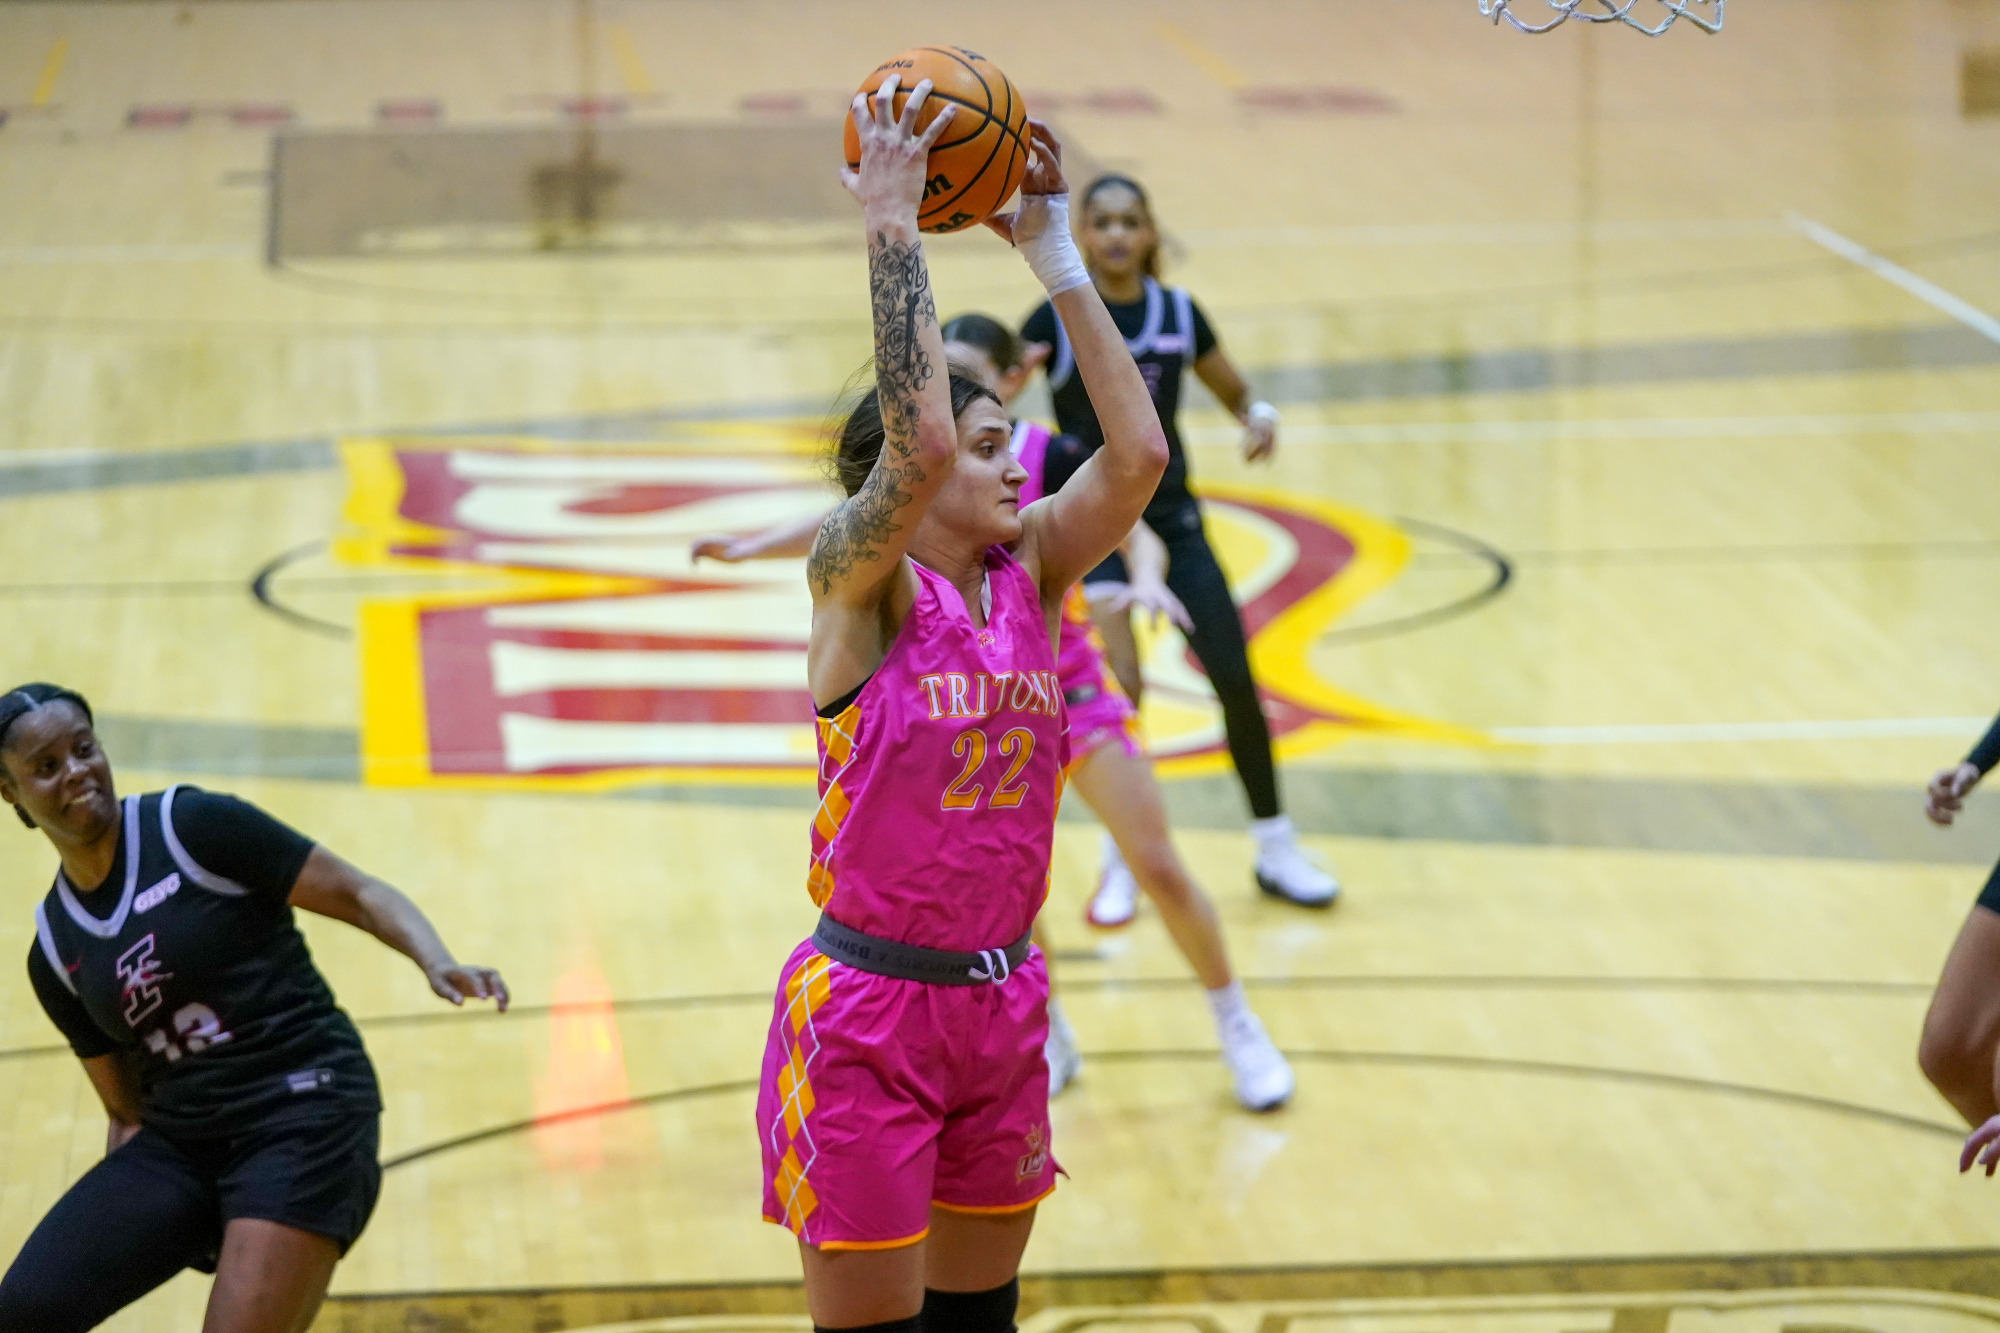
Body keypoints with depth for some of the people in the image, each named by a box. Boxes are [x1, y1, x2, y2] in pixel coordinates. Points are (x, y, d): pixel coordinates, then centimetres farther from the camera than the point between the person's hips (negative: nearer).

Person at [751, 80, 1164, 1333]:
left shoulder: (1029, 573, 5)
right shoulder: (855, 579, -11)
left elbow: (1140, 454, -9)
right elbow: (918, 441, -30)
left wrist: (1053, 251, -8)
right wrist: (892, 227, -25)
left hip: (999, 1005, 6)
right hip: (867, 1010, -6)